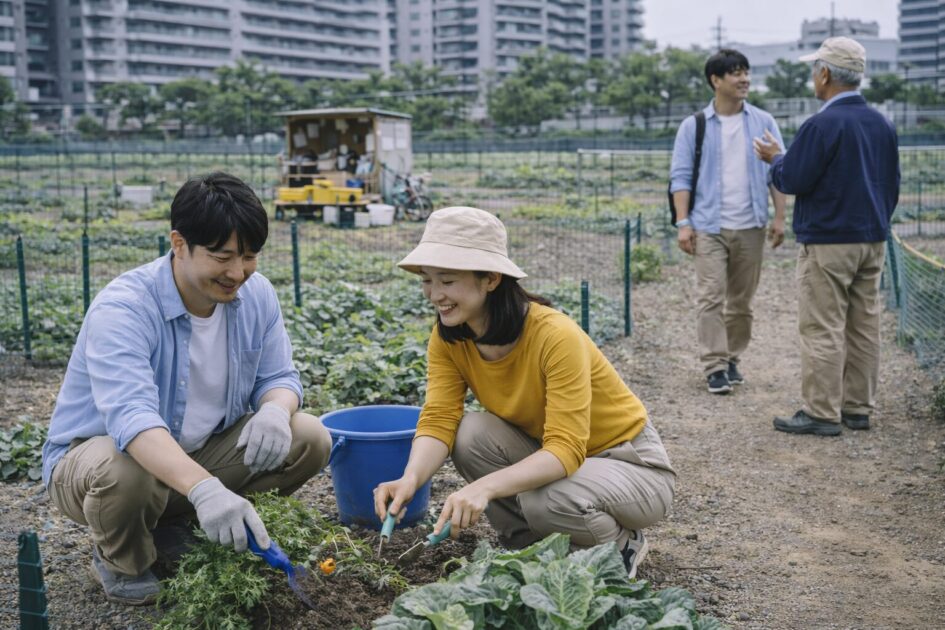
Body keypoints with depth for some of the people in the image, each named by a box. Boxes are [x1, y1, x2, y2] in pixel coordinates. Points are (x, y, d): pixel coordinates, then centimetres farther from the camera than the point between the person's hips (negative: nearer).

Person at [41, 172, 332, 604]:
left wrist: (276, 410, -29)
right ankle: (120, 561, -2)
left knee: (309, 440, -12)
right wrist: (203, 488, -59)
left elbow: (279, 377, -2)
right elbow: (131, 415, -43)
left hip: (200, 452, 6)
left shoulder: (256, 296, -9)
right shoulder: (122, 309, -29)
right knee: (124, 473, -40)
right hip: (98, 452, -5)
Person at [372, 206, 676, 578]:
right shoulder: (448, 339, -11)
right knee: (470, 434, -21)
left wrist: (485, 487, -49)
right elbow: (438, 422, -18)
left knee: (549, 501, -35)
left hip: (632, 465, -5)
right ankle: (527, 548, 2)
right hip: (550, 456, 6)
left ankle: (622, 546, 0)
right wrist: (410, 479, -39)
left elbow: (566, 450, -35)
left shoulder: (556, 337, -31)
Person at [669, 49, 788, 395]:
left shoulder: (763, 123, 6)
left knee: (741, 299, 9)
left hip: (750, 226, 2)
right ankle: (714, 366, -4)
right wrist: (683, 223, -9)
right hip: (709, 226, -2)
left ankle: (733, 359, 22)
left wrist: (779, 217, -3)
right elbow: (681, 177, 0)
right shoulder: (694, 126, 2)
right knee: (711, 297, -8)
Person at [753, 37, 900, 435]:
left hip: (828, 244, -8)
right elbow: (892, 186, 15)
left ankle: (821, 414, -1)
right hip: (872, 241, 8)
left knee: (823, 330, -3)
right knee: (864, 327, 11)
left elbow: (792, 181, -14)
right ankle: (858, 408, 18)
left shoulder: (822, 125, -16)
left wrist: (774, 159, 6)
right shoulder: (881, 124, 10)